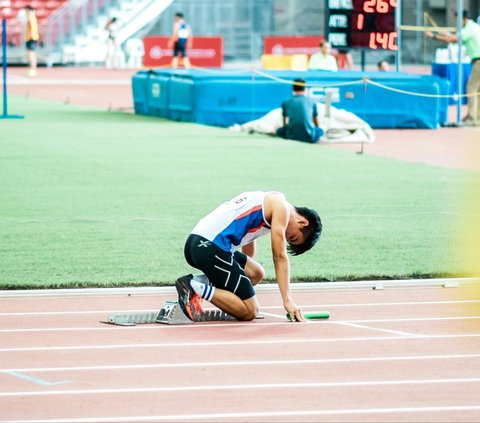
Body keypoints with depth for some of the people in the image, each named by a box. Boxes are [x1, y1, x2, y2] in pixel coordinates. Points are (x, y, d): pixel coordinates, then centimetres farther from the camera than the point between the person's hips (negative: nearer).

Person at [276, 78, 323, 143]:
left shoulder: (286, 103, 9)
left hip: (291, 136, 0)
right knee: (320, 130, 32)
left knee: (279, 131, 31)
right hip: (309, 137, 0)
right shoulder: (311, 102, 9)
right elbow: (317, 123, 23)